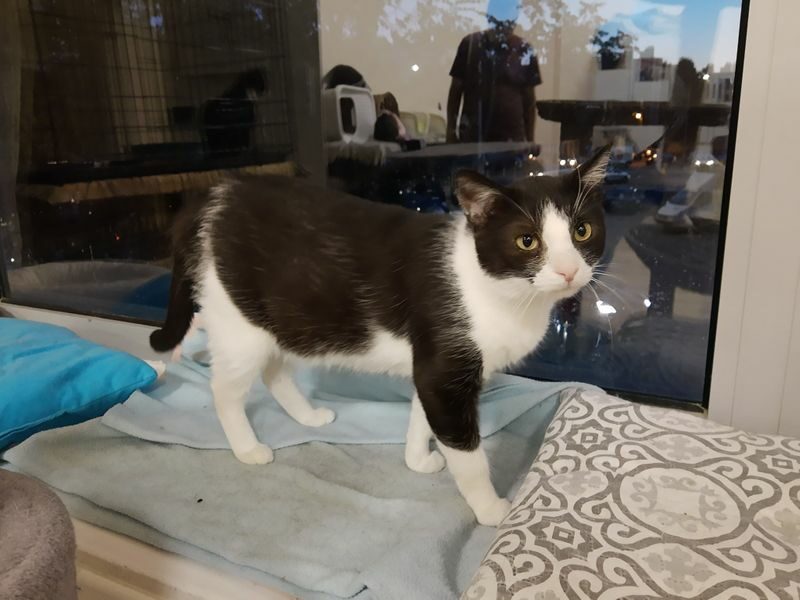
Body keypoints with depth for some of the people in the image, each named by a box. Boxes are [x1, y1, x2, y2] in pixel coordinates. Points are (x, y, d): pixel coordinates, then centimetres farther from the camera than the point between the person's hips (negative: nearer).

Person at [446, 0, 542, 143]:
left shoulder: (523, 51, 1)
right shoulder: (470, 44, 1)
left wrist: (530, 139, 5)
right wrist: (450, 128, 1)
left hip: (511, 137, 0)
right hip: (472, 135, 0)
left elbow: (529, 99, 7)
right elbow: (456, 90, 6)